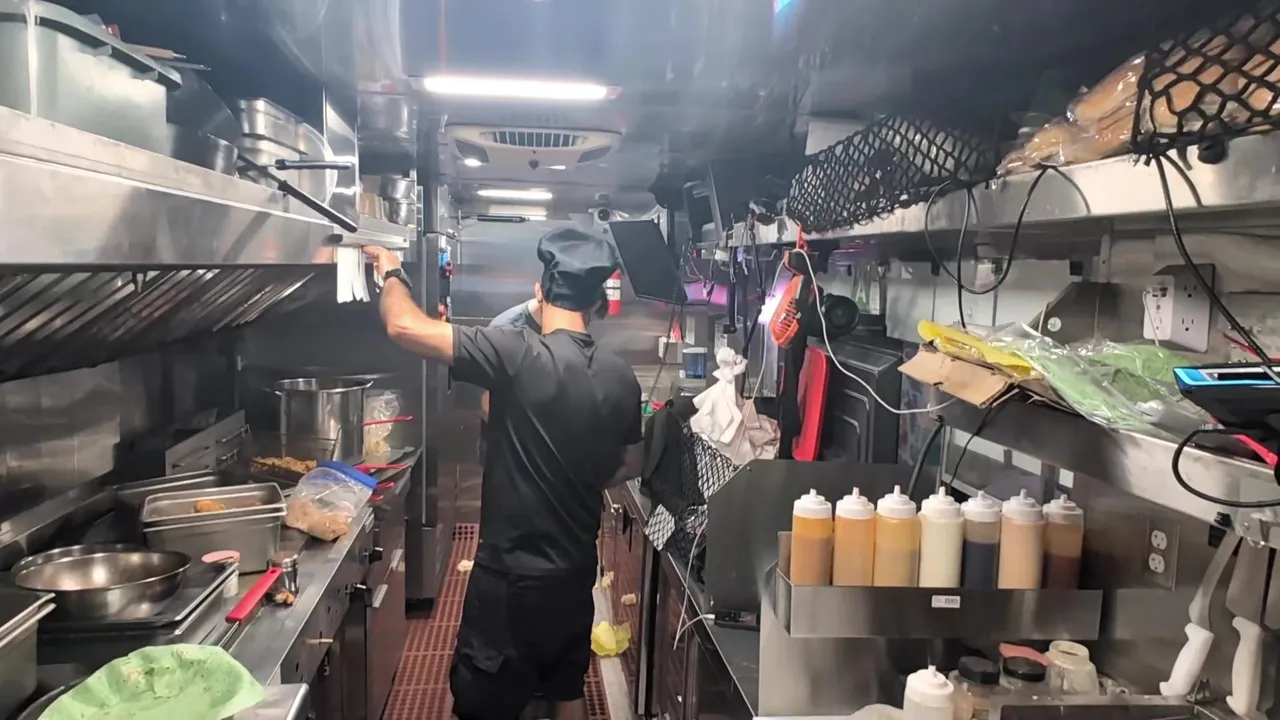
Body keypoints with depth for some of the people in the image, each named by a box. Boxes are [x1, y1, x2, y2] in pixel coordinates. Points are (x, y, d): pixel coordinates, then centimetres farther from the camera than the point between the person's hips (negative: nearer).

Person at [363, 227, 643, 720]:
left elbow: (404, 328, -21)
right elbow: (629, 467, 12)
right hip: (576, 570, 6)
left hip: (512, 574, -6)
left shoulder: (519, 355, -21)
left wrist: (391, 274, -2)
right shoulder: (621, 378, -2)